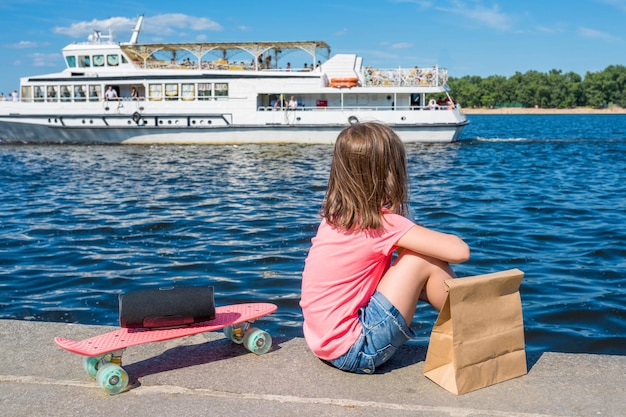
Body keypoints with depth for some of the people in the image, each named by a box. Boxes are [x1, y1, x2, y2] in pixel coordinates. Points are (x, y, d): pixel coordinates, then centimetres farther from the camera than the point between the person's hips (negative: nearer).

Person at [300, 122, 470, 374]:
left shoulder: (333, 217, 3)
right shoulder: (385, 225, -17)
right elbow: (460, 251, -17)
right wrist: (430, 240, 3)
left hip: (323, 343, 8)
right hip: (356, 353, -8)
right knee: (425, 260, -6)